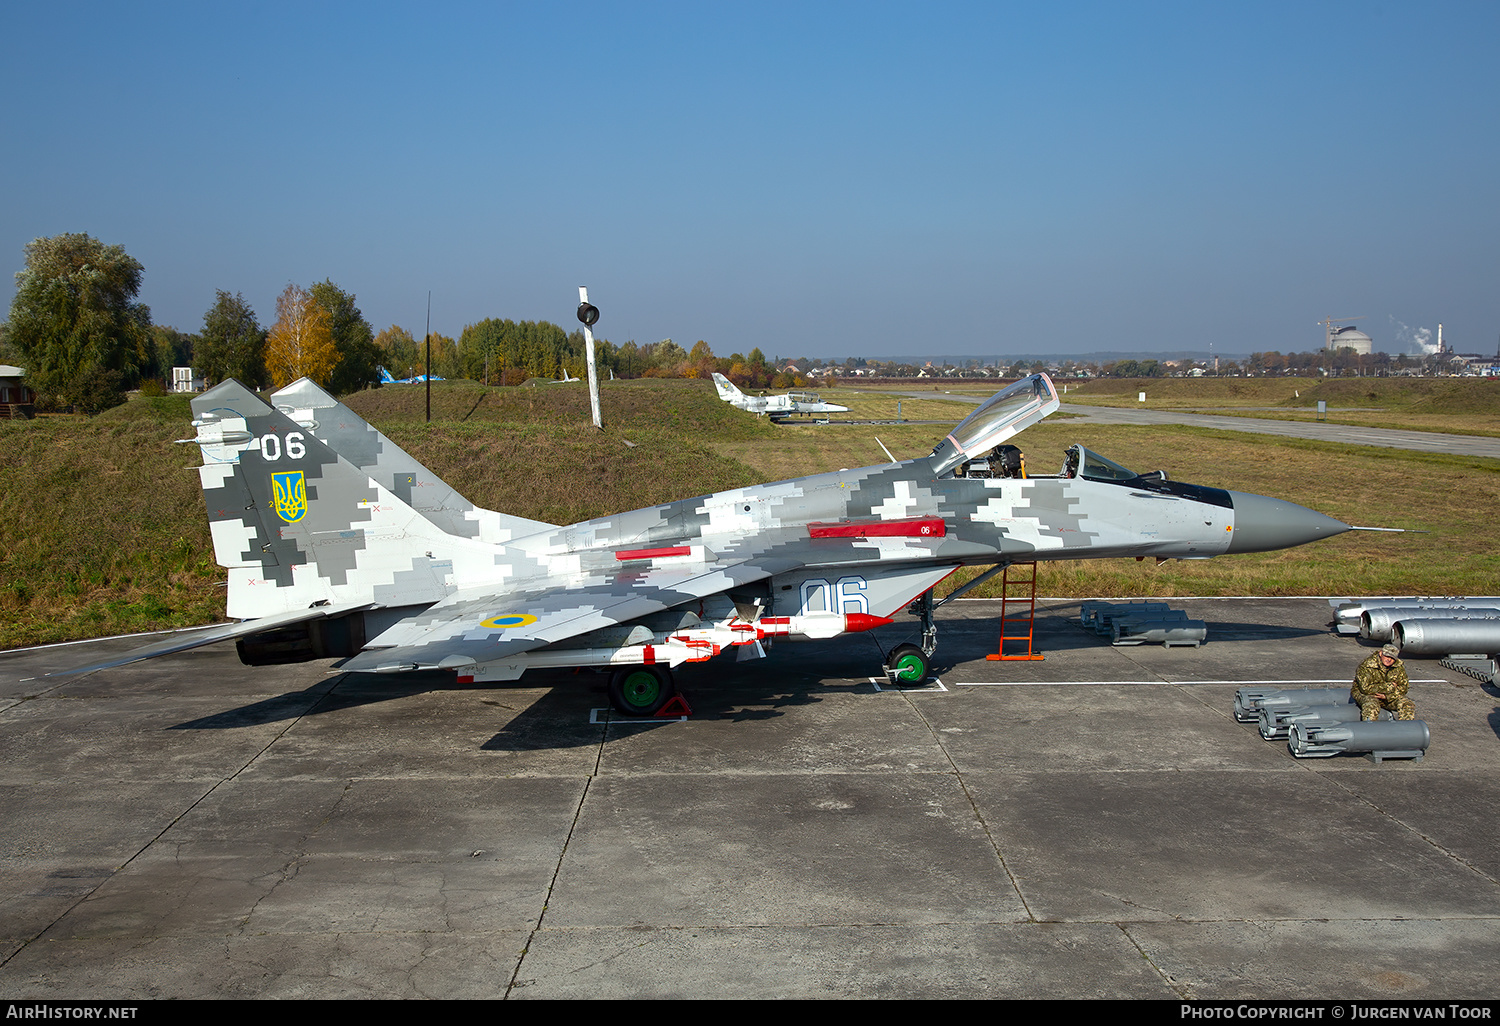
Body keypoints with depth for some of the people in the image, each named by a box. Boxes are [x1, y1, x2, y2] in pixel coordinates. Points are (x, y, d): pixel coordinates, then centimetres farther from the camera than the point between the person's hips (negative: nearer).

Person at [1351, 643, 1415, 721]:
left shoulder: (1399, 666, -5)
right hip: (1365, 694, -5)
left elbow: (1403, 687, -3)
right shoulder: (1367, 666, -21)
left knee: (1407, 705, -17)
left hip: (1390, 696, 5)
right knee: (1372, 706, -37)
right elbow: (1365, 688, -27)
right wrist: (1389, 687, -23)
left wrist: (1387, 696, -21)